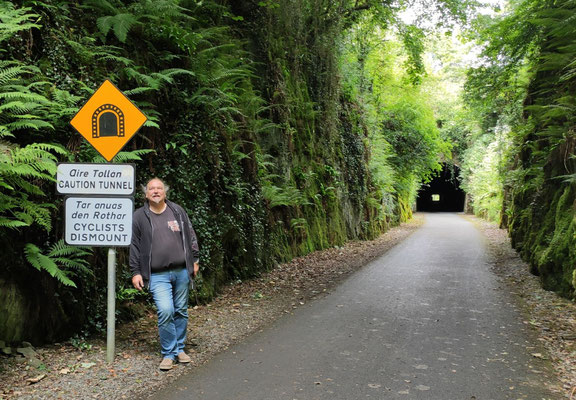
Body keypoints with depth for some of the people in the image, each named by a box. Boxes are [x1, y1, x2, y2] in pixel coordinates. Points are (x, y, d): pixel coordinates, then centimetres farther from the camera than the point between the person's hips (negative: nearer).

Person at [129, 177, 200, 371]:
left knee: (181, 311, 10)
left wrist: (194, 260, 11)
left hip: (181, 271, 3)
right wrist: (136, 272, 1)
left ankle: (179, 349, 27)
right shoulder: (139, 216, 1)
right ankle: (169, 353, 1)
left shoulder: (177, 211, 7)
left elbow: (190, 236, 14)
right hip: (158, 275, -3)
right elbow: (134, 246, 4)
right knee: (165, 311, -15)